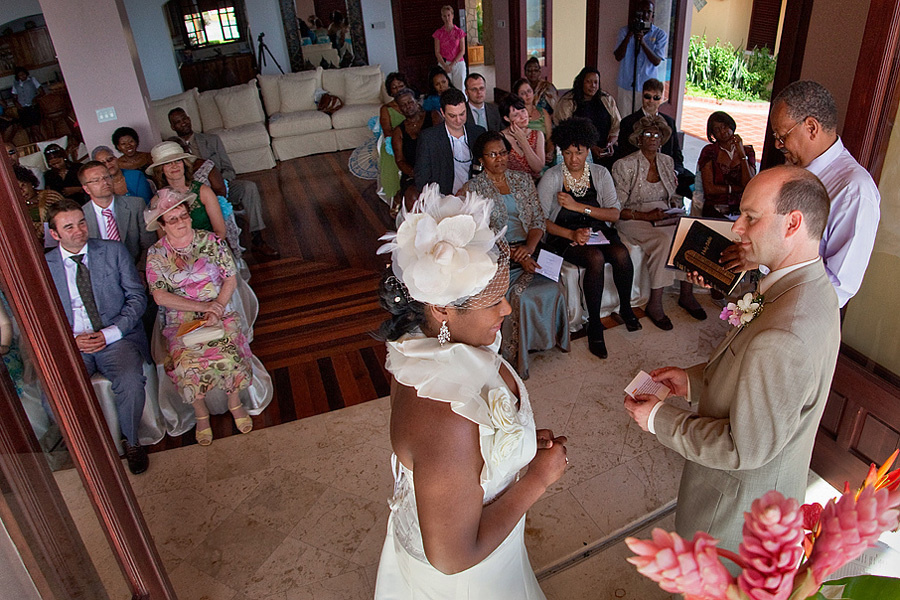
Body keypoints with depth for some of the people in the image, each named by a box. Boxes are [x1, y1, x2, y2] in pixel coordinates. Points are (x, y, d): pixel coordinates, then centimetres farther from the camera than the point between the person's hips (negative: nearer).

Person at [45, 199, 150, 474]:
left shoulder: (114, 251, 6)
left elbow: (137, 296, 2)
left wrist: (111, 333, -10)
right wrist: (70, 339, -11)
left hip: (116, 338, -1)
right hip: (69, 343, 2)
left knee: (130, 382, -30)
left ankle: (132, 442, -3)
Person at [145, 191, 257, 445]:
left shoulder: (210, 241, 4)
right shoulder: (156, 254, 3)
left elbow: (231, 279, 1)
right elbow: (160, 296, -5)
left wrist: (217, 308, -15)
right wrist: (202, 306, -14)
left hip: (221, 312, 0)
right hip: (180, 321, 0)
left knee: (228, 355, -27)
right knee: (186, 363, -27)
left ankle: (235, 403, 3)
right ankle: (201, 413, 1)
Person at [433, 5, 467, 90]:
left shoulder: (459, 32, 3)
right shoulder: (438, 33, 4)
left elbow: (462, 51, -1)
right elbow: (437, 52, 0)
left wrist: (452, 64, -11)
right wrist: (445, 66, -13)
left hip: (458, 63, 0)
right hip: (444, 64, 0)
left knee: (460, 88, -2)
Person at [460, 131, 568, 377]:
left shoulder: (523, 180, 15)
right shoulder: (473, 189, 2)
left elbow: (538, 220, 11)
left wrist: (529, 247, -10)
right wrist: (515, 256, -17)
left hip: (528, 250, 4)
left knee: (553, 287, -23)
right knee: (520, 295, -28)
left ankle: (551, 337, 1)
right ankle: (516, 355, -9)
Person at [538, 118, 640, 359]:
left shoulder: (600, 174, 5)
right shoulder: (551, 177, -4)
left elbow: (614, 214, -3)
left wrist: (579, 206, -15)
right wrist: (571, 234, -24)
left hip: (597, 230, 4)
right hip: (564, 235, -3)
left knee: (621, 253, -27)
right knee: (596, 258, -32)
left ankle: (626, 308, 1)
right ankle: (594, 325, -18)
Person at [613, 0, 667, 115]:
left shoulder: (660, 35, 1)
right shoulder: (625, 31, 3)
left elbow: (657, 61, -9)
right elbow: (618, 57, -6)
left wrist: (643, 42, -20)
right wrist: (629, 35, -17)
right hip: (626, 84, 1)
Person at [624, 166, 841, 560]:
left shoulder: (782, 341, -40)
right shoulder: (815, 289, -6)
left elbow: (743, 449, -29)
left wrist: (659, 419, -19)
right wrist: (694, 380, 0)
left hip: (740, 498, -8)